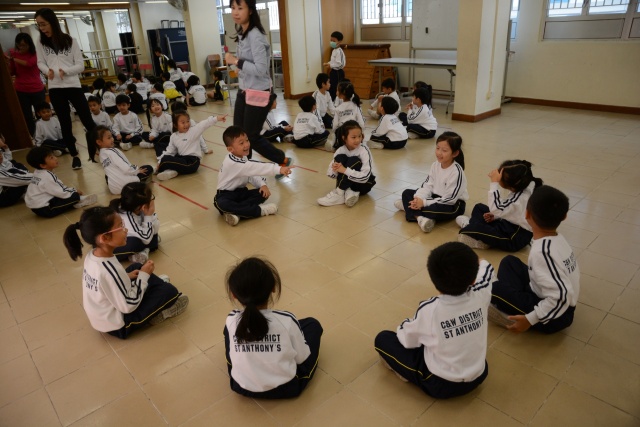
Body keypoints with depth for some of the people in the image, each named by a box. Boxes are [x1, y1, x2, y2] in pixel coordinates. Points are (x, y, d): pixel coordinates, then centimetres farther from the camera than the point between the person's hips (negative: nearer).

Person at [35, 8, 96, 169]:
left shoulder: (70, 41, 1)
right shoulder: (41, 45, 8)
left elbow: (81, 65, -3)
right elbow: (40, 63, 10)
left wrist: (66, 71, -19)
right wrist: (48, 71, -12)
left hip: (73, 86, -2)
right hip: (55, 89, 2)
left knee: (87, 119, -1)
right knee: (65, 123, 7)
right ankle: (75, 156, 16)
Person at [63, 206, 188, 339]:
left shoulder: (92, 256, -10)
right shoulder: (110, 270, -35)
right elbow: (129, 305, -25)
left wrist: (126, 277, 2)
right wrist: (144, 275, -18)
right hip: (117, 326, -8)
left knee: (136, 267, 15)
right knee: (169, 291, -11)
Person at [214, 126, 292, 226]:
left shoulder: (244, 157, 2)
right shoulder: (231, 162, -28)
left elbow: (252, 174, 7)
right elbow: (255, 168, -39)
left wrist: (262, 184, -15)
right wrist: (278, 169, -47)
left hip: (241, 192, 7)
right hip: (226, 194, -7)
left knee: (264, 193, -14)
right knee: (221, 204, -40)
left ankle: (234, 211, -28)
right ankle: (259, 210, -33)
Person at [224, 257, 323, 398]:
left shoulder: (231, 321, -18)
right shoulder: (287, 320, -25)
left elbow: (230, 355, 1)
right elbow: (302, 357, -9)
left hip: (242, 387, 2)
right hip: (286, 388, -1)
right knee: (313, 324, 13)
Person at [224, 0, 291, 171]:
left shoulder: (255, 36, -19)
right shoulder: (241, 33, 8)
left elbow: (260, 70, -25)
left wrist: (235, 61, -21)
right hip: (244, 92, 8)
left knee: (251, 136, 1)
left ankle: (283, 161, 21)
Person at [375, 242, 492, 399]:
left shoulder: (430, 309, -28)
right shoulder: (480, 296, -18)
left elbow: (408, 339, -9)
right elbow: (486, 267, 6)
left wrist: (403, 327, 12)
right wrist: (469, 259, 26)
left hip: (441, 385, -4)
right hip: (478, 376, 4)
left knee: (383, 339, 3)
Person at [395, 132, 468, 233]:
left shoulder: (456, 171, -23)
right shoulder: (435, 165, -4)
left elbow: (450, 199, -24)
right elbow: (427, 185, -3)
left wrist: (424, 202, -27)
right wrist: (418, 199, -24)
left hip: (453, 204, -7)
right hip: (435, 197, 8)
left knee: (437, 209, -41)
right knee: (407, 193, -6)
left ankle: (409, 208, -20)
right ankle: (420, 217, -29)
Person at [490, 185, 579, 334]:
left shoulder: (542, 251, -29)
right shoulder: (559, 239, -6)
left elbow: (561, 296, -33)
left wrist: (530, 319, -25)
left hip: (554, 317, -8)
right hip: (563, 307, 8)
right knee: (509, 262, 11)